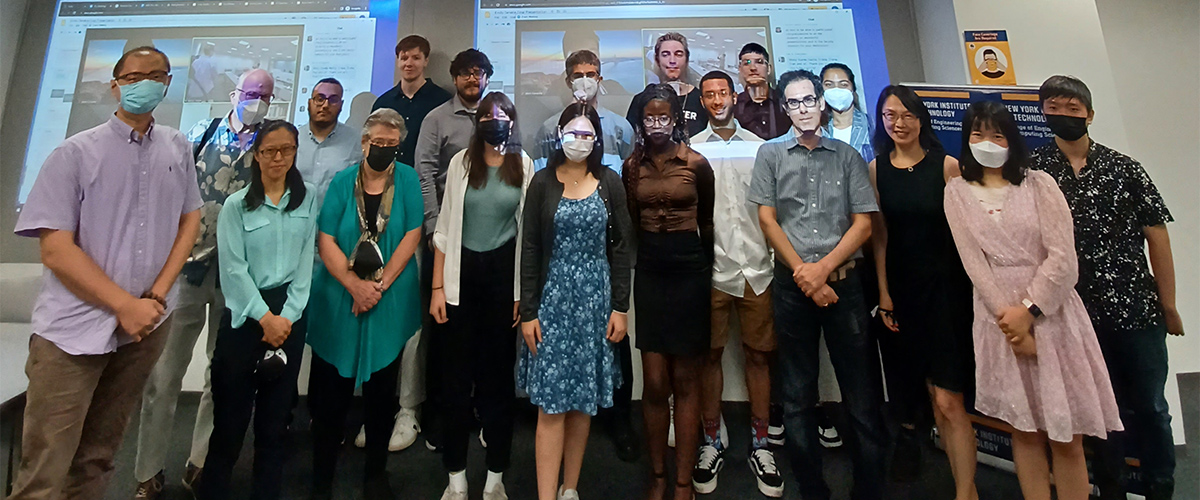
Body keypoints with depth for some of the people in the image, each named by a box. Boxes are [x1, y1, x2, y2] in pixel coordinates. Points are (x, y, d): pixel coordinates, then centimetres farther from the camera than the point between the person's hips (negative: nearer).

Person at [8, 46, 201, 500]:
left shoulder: (177, 148, 6)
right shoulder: (75, 153, -4)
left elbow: (190, 219, 8)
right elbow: (55, 249, -8)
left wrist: (157, 295, -3)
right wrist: (125, 305, -13)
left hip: (147, 321, 3)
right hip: (74, 327, -3)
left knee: (99, 454, 16)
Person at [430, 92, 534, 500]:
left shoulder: (523, 165, 3)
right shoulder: (462, 162, 4)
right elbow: (445, 227, 4)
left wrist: (524, 291, 0)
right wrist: (437, 287, -1)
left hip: (504, 273, 0)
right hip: (462, 273, 1)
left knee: (499, 372, 8)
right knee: (456, 373, 5)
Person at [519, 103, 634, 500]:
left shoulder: (609, 183, 4)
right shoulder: (543, 182, 1)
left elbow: (622, 246, 3)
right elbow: (530, 249, -1)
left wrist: (620, 307, -2)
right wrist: (528, 312, -5)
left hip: (596, 299, 1)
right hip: (553, 297, -1)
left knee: (583, 400, 9)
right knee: (551, 402, -1)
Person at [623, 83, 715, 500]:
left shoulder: (697, 163, 0)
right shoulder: (632, 165, 6)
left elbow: (706, 220, 13)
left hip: (689, 270, -2)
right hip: (649, 271, 2)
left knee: (685, 382, 6)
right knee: (655, 384, 3)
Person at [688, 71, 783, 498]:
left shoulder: (758, 146, 12)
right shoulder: (691, 150, 6)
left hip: (757, 267, 2)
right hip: (712, 267, -1)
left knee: (759, 354, 6)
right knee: (711, 354, 6)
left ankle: (760, 443, 21)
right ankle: (713, 441, 21)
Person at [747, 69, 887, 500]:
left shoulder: (848, 156, 9)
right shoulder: (771, 154, 8)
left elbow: (863, 223, 3)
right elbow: (767, 219, 1)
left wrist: (823, 268, -10)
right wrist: (803, 273, -7)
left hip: (844, 282, 1)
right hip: (792, 284, 0)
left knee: (863, 396, 3)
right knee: (798, 397, 7)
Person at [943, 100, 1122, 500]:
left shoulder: (1039, 184, 2)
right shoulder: (957, 192, 4)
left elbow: (1063, 258, -6)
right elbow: (973, 262, -4)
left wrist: (1028, 311, -13)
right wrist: (1007, 316, -11)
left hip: (1050, 312, 0)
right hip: (999, 316, 1)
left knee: (1066, 435, 4)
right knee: (1025, 430, 9)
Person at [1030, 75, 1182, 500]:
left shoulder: (1123, 168, 1)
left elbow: (1156, 237, 2)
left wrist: (1168, 306, 1)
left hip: (1138, 309, 1)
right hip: (1079, 314, -1)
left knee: (1150, 408, 12)